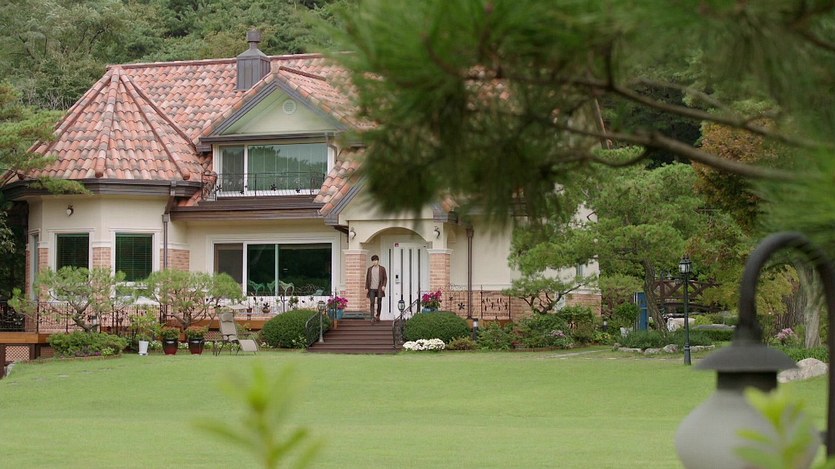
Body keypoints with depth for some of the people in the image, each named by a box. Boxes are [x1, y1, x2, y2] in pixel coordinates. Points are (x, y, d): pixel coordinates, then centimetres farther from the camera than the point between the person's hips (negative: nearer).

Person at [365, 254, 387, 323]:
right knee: (372, 303, -8)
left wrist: (384, 285, -10)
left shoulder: (382, 269, 4)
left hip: (379, 289, -1)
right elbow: (367, 279, 12)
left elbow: (385, 278, 4)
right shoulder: (369, 269, 10)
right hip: (372, 289, 1)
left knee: (379, 303, 3)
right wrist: (366, 287, 5)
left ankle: (378, 315, 23)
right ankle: (372, 318, -12)